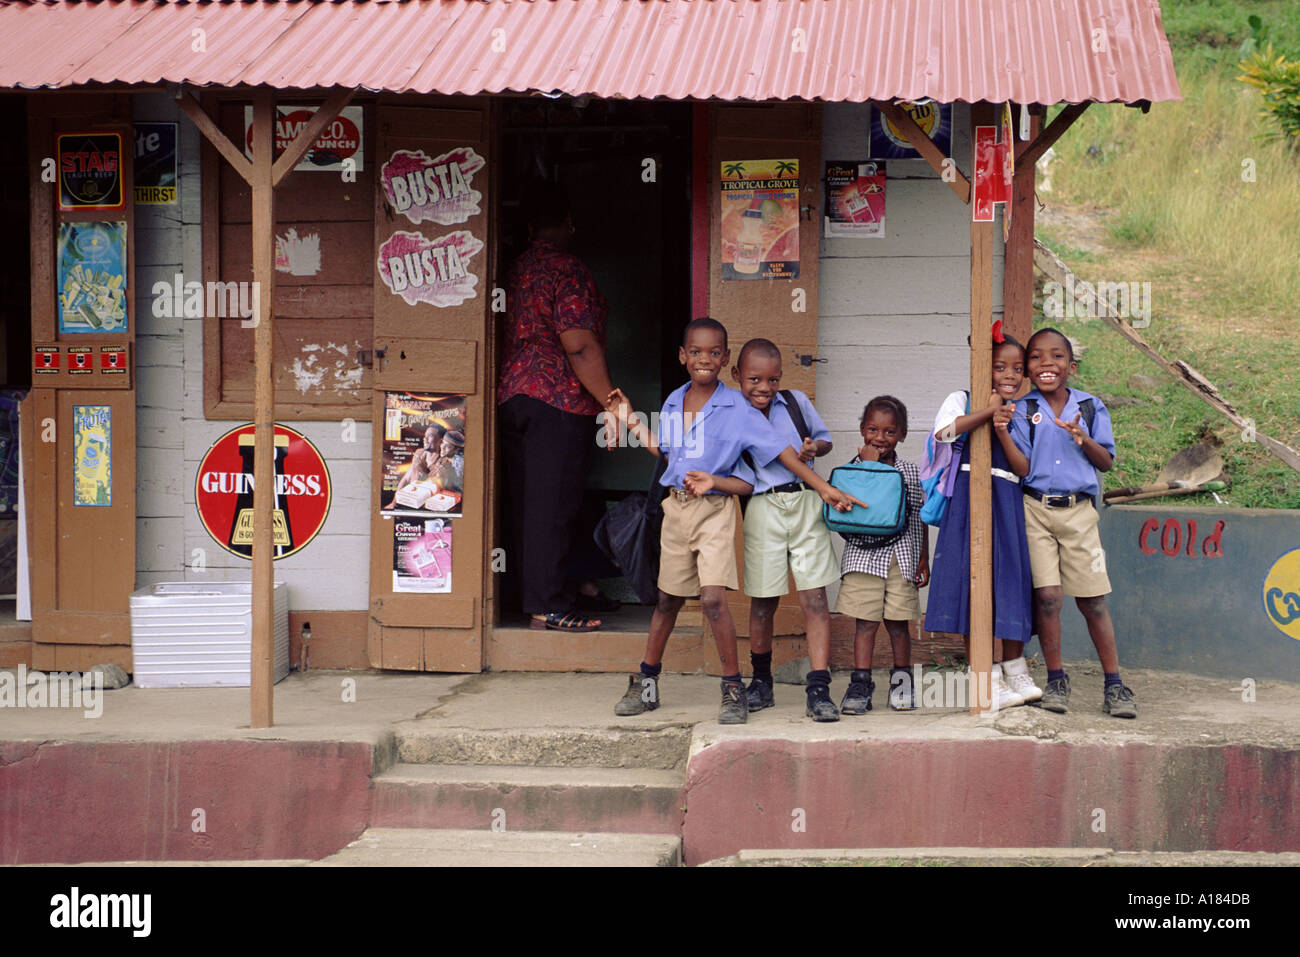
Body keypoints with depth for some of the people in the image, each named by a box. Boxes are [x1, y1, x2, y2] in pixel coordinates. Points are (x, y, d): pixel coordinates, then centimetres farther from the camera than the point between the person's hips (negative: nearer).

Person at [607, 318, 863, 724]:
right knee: (667, 598, 14)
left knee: (714, 598, -16)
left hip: (714, 510, -5)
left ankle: (733, 690, -4)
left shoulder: (737, 409, -8)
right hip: (675, 507, 5)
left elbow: (780, 450, -9)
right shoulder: (673, 403, 7)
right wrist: (631, 422, 19)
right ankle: (645, 685, 24)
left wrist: (824, 488, -13)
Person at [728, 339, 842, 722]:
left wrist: (814, 449, -2)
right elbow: (737, 478, 0)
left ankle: (818, 691, -6)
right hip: (762, 508, -1)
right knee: (763, 602, 7)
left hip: (805, 501, 1)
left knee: (815, 598, -6)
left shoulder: (797, 402, 7)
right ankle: (761, 682, 26)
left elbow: (824, 438, 20)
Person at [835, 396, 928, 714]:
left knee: (898, 623, 6)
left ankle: (902, 681, 21)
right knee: (865, 621, -4)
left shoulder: (911, 473, 7)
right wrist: (867, 466, -13)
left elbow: (921, 518, 12)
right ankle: (860, 685, 0)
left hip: (901, 557, 2)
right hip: (864, 556, -2)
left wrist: (924, 560, 10)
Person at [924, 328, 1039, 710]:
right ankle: (989, 679, 0)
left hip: (1008, 505, 4)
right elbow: (943, 431, -18)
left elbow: (1025, 470, 3)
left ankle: (1015, 671, 19)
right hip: (969, 499, -4)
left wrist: (1004, 432, -12)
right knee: (972, 581, -6)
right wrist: (989, 411, -14)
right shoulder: (963, 400, 4)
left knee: (1010, 582, 5)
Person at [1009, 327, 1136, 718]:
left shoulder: (1090, 408, 8)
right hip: (1034, 509, -1)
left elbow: (1107, 462, 7)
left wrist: (1084, 440, -11)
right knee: (1046, 595, -8)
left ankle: (1114, 684, 9)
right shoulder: (1022, 411, 4)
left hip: (1078, 510, 1)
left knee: (1092, 599, 0)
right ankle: (1056, 679, 8)